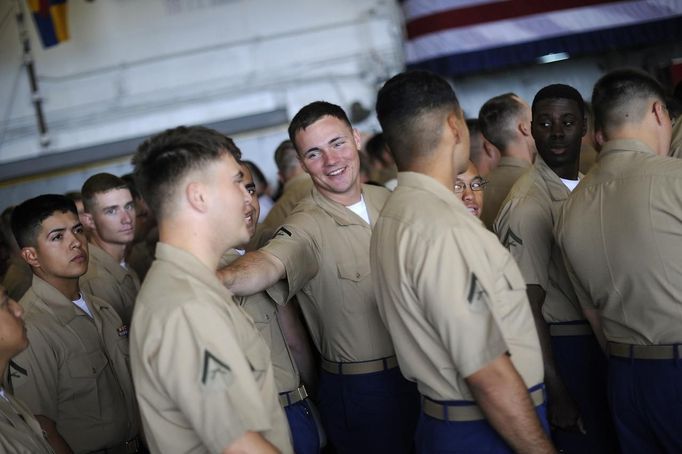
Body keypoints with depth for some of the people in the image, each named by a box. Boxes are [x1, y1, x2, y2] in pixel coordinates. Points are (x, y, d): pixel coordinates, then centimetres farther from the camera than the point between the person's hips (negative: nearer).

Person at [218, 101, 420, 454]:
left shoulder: (387, 200, 2)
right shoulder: (307, 226, -18)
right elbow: (268, 262, -39)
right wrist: (221, 277, -61)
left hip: (417, 371, 6)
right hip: (363, 389, -6)